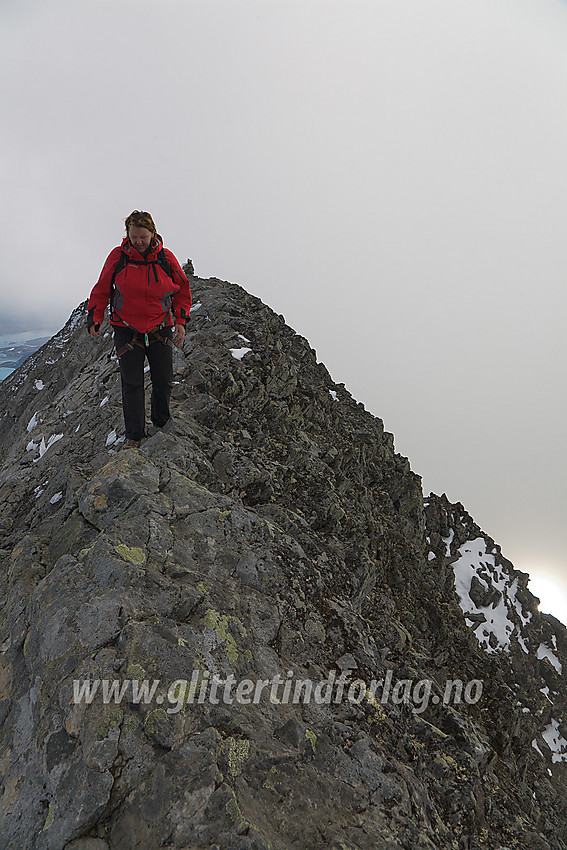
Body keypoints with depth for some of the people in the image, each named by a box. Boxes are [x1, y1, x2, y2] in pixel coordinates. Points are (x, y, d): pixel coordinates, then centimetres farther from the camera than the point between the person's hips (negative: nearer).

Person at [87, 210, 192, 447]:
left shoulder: (166, 258, -3)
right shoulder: (118, 256, -5)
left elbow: (182, 289, 8)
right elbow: (102, 289, 5)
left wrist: (180, 320, 0)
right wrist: (94, 318, -3)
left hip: (160, 329, 1)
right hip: (127, 330, -1)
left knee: (164, 381, 5)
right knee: (131, 383, -1)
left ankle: (162, 423, 30)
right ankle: (134, 435, 9)